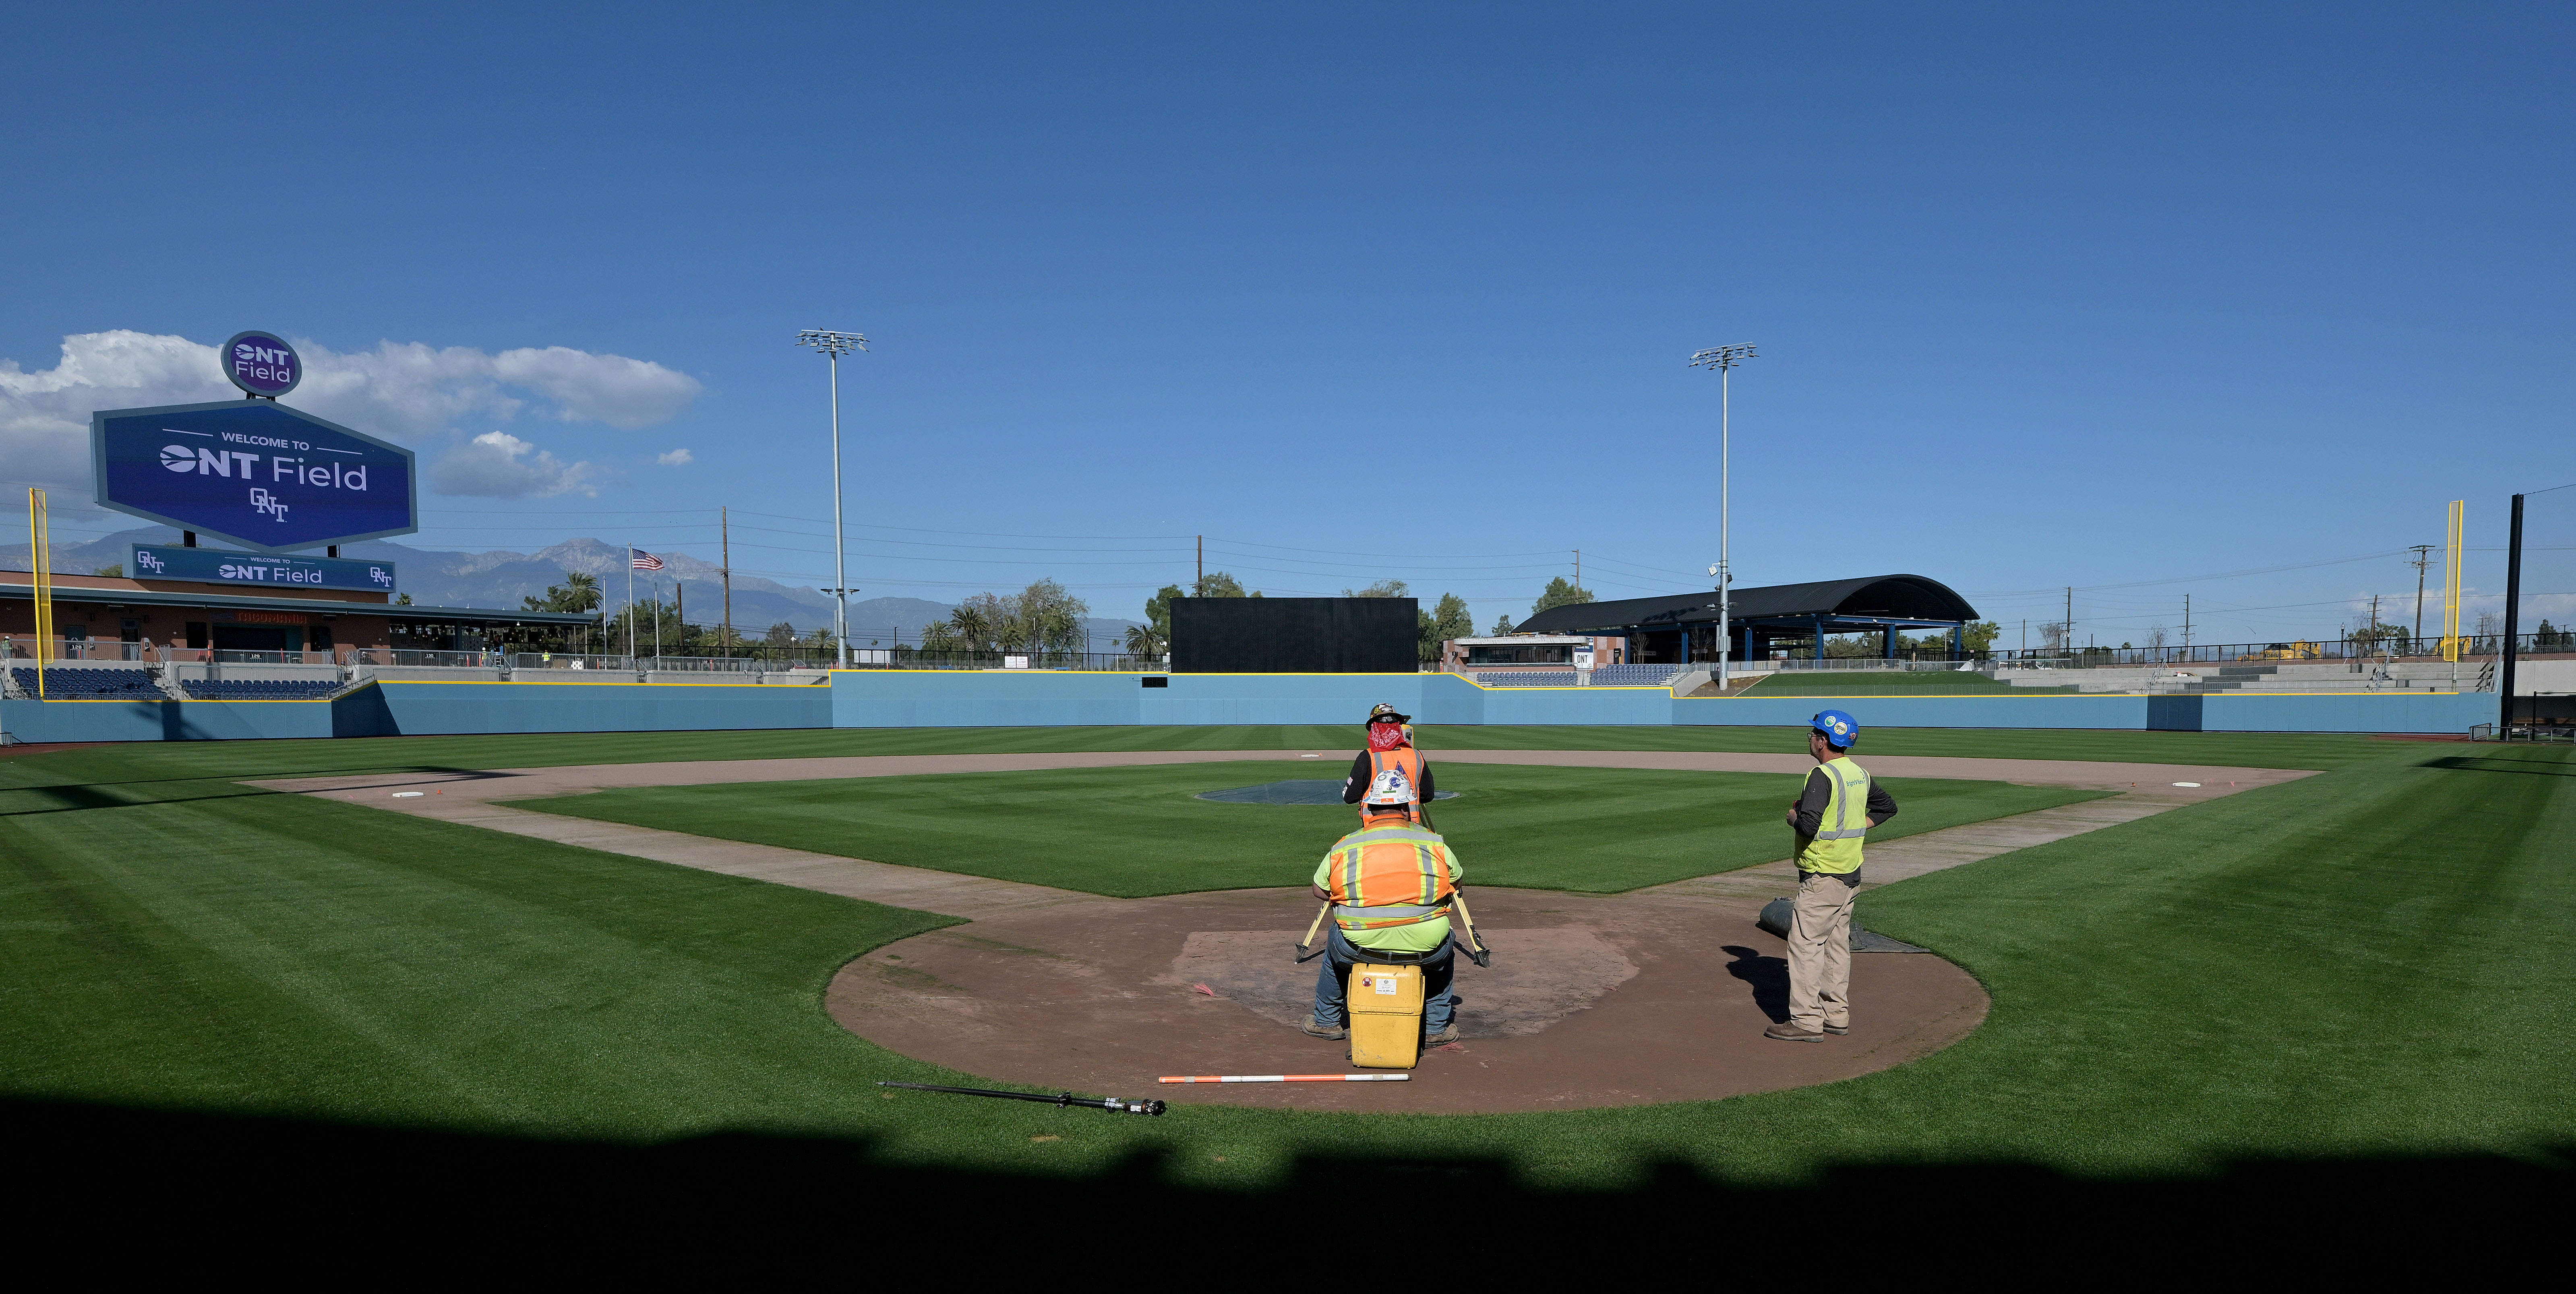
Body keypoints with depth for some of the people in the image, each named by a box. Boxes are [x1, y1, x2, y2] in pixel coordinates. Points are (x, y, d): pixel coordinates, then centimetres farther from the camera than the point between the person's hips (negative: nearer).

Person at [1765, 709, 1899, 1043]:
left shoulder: (1823, 775, -19)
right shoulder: (1860, 774, 9)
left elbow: (1808, 827, -27)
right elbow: (1888, 806, 25)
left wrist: (1793, 816, -7)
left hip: (1822, 878, -9)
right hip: (1851, 874, 9)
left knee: (1805, 943, -5)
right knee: (1836, 945, 16)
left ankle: (1806, 1021, -4)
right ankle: (1837, 1015, 22)